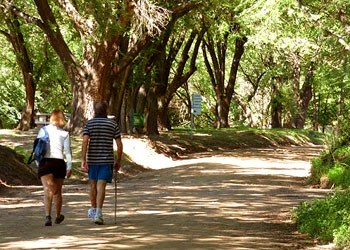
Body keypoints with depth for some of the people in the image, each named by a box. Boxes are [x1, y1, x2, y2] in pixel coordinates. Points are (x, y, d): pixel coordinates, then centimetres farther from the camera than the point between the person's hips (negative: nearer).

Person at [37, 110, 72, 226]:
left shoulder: (43, 130, 7)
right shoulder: (64, 133, 5)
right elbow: (67, 151, -1)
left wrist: (38, 164, 13)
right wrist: (69, 167, -1)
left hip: (45, 162, -1)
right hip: (59, 162, 1)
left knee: (48, 190, -9)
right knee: (57, 191, 16)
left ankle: (48, 216, -28)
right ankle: (58, 216, 32)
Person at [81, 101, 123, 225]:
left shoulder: (89, 124, 1)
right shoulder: (113, 124, 1)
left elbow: (85, 142, -11)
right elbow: (119, 145, 0)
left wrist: (83, 160, -13)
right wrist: (118, 161, 11)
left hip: (93, 159, 1)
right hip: (107, 160, -1)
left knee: (93, 184, 19)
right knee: (101, 186, -6)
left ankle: (93, 210, 32)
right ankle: (98, 214, -17)